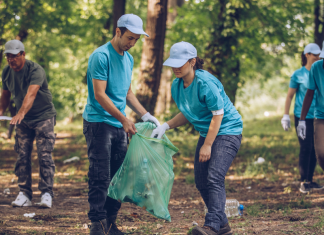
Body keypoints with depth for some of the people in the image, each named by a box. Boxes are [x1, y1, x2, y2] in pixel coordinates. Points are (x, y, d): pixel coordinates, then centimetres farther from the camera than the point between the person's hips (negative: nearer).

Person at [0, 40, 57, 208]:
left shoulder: (35, 70, -23)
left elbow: (31, 94, -38)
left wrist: (21, 113, -51)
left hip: (43, 116, -5)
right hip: (23, 120, 6)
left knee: (45, 155, -11)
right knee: (22, 156, 0)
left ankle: (46, 194, -9)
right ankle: (24, 194, 3)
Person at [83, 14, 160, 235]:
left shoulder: (129, 59, 14)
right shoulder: (101, 56, -12)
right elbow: (99, 95, -16)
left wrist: (146, 115, 12)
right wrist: (124, 119, -18)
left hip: (119, 126, 8)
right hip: (99, 123, -8)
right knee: (100, 176, -9)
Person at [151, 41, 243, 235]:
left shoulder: (205, 83, -23)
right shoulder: (177, 86, 1)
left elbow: (218, 114, -21)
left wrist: (207, 146, -19)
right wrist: (165, 126, -1)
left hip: (227, 132, -9)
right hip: (207, 133, 9)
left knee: (214, 178, -22)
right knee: (201, 182, 6)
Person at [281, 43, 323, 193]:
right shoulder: (298, 74, -3)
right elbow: (289, 96, 1)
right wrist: (286, 116, -4)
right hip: (303, 117, -4)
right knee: (305, 148, -6)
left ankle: (309, 180, 14)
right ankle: (303, 182, 2)